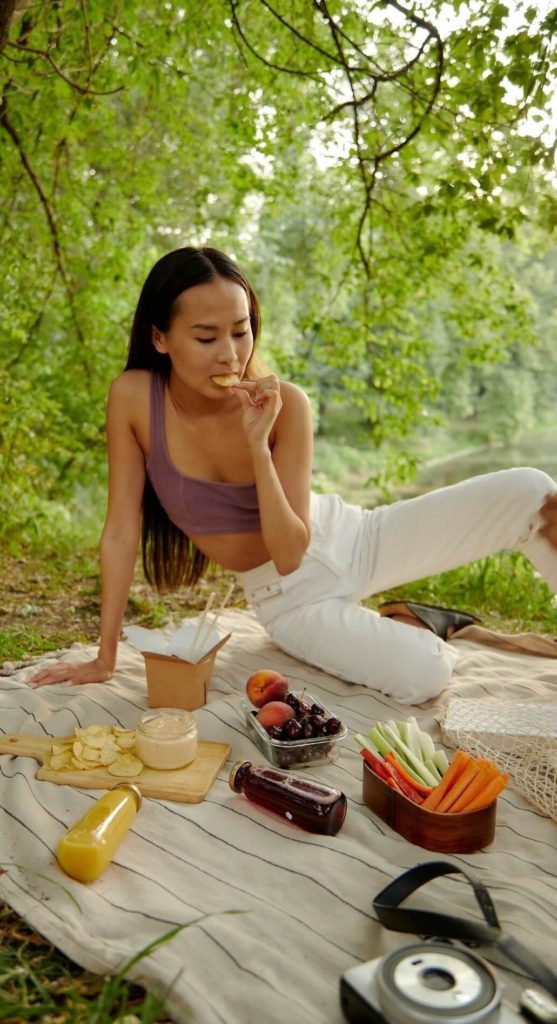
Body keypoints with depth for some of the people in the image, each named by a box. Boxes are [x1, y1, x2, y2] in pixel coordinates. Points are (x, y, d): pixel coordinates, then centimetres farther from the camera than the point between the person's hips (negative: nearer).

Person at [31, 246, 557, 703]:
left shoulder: (284, 404, -21)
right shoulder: (134, 397, -19)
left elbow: (290, 549, -20)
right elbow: (120, 532, -13)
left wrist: (258, 443, -33)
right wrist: (103, 659, -11)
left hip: (355, 538, 1)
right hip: (292, 597, 0)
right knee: (421, 677, -26)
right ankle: (407, 626, 11)